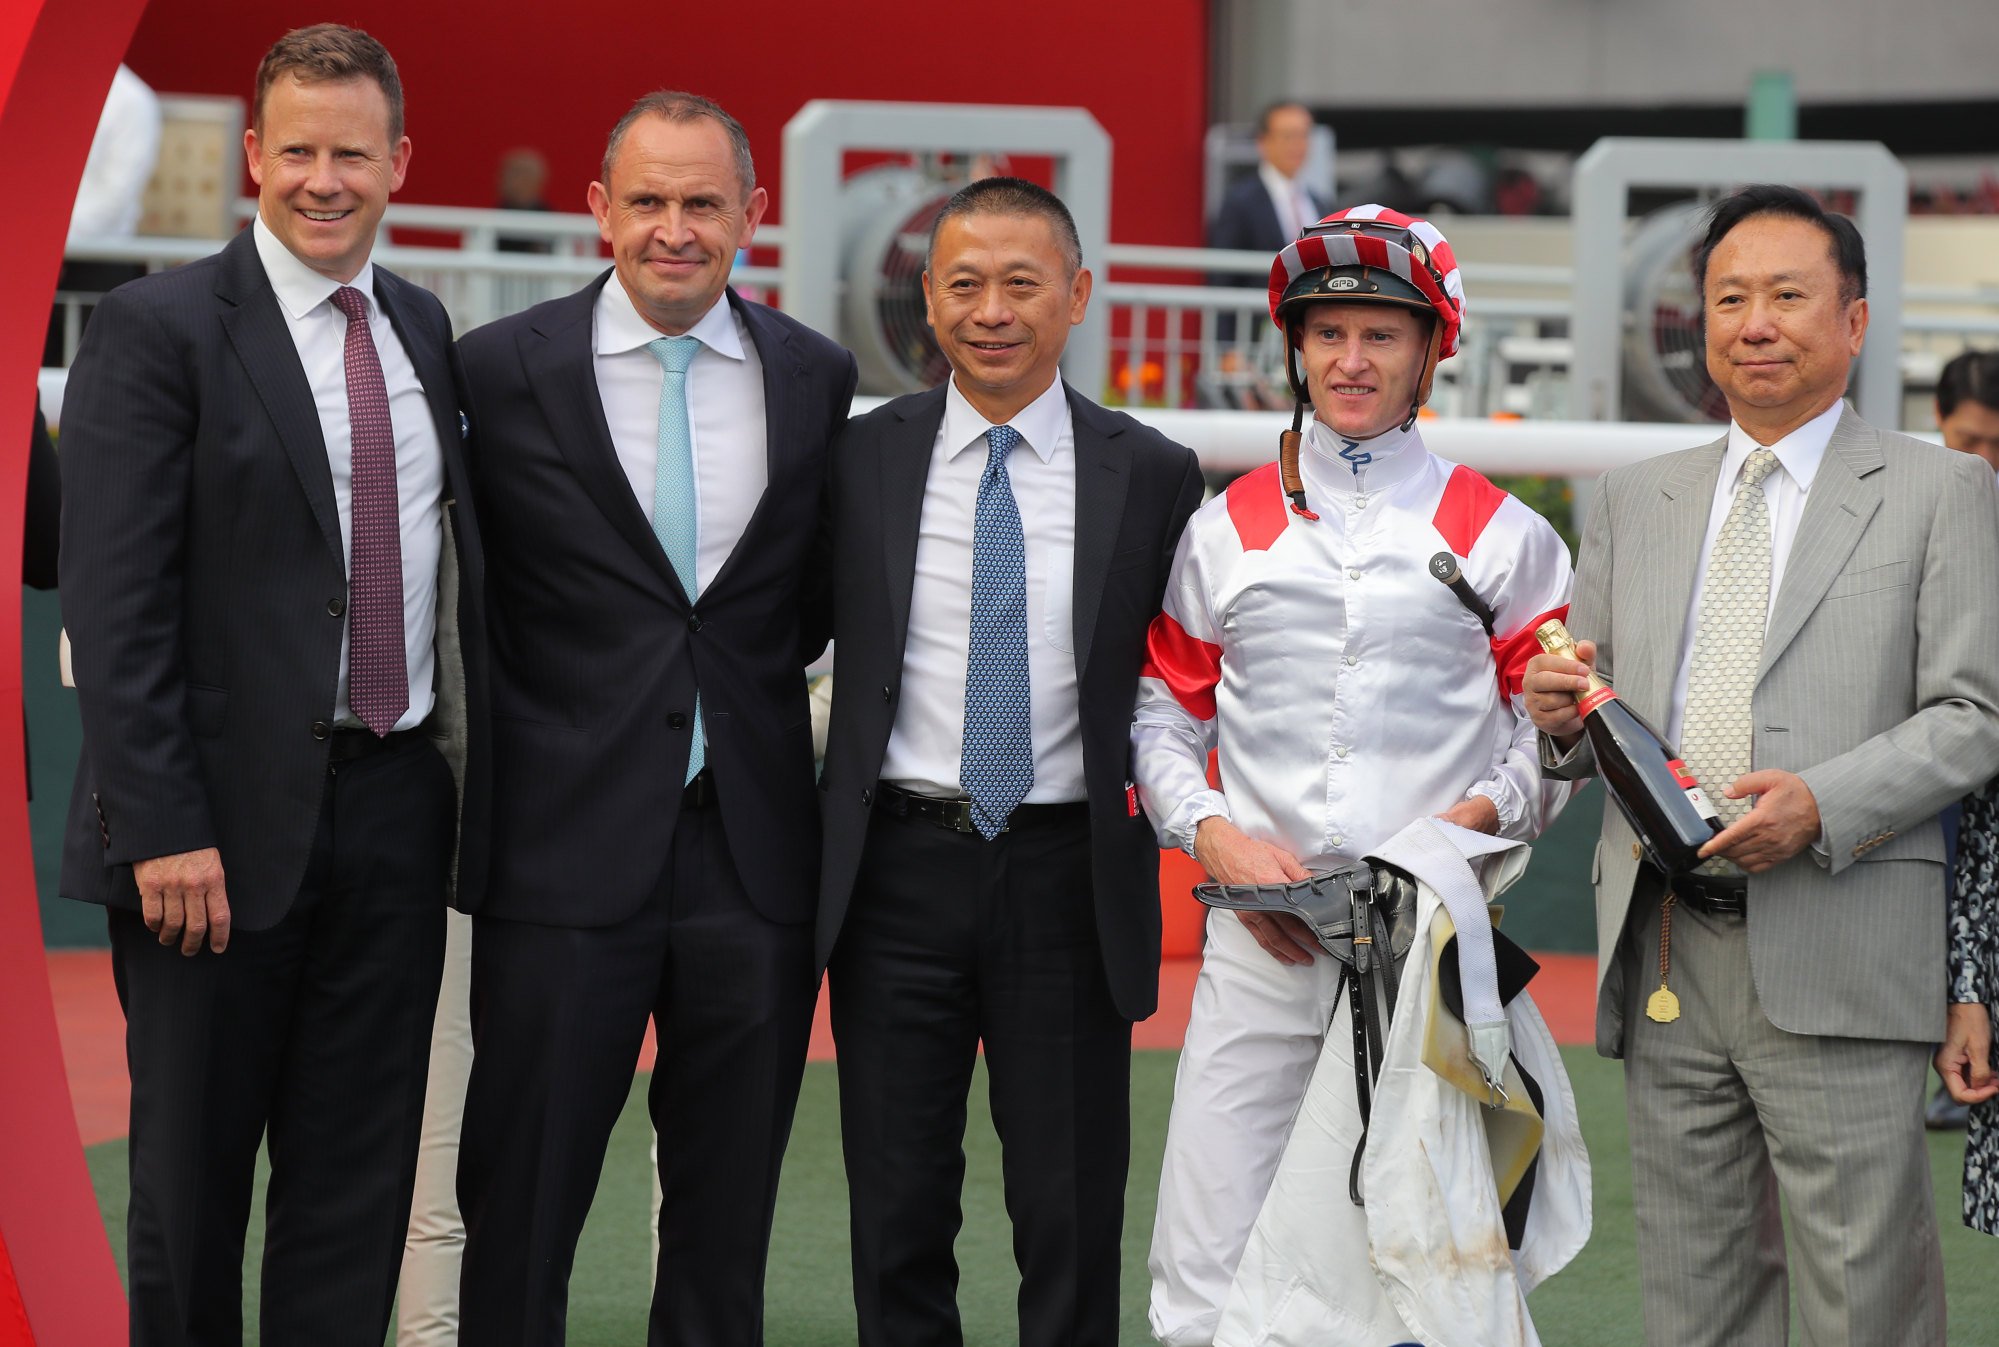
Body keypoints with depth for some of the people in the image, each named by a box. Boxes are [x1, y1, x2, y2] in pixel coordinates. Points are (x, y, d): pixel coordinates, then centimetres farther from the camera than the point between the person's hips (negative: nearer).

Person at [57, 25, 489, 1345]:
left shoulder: (425, 330, 12)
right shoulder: (159, 328, -7)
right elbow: (115, 603, -12)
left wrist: (466, 782, 9)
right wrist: (163, 829, -18)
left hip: (398, 804, 5)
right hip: (232, 819, -5)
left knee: (357, 1184, 9)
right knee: (191, 1179, 5)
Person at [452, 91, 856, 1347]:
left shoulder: (818, 378, 6)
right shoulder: (503, 369, -3)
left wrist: (744, 681, 4)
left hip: (755, 852, 3)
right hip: (571, 849, -3)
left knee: (728, 1224, 11)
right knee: (522, 1210, 2)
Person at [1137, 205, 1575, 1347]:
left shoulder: (1503, 537, 8)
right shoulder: (1225, 530, 12)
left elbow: (1558, 731, 10)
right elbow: (1162, 716, 13)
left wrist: (1480, 813, -9)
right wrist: (1214, 833, -4)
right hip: (1261, 941, 1)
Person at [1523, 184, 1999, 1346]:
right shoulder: (1636, 502, 17)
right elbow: (1590, 739, 19)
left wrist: (1823, 803, -17)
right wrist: (1562, 715, -5)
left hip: (1835, 956, -4)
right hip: (1666, 958, 4)